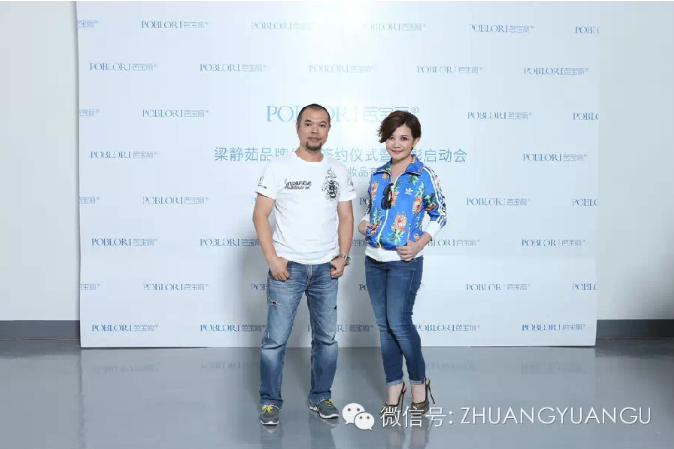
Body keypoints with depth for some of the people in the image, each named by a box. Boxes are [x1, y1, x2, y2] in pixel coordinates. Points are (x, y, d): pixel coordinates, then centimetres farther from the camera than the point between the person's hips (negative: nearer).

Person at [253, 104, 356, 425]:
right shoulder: (278, 168, -3)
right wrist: (272, 259, -13)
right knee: (276, 339, 1)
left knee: (327, 338, 11)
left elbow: (346, 217, 10)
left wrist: (342, 257, -2)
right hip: (287, 266, -3)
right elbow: (260, 215, -6)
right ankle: (270, 401, 16)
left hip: (326, 268, 4)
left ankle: (320, 397, 27)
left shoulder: (339, 171, 8)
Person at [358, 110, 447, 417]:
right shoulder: (378, 175, 8)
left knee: (398, 323, -7)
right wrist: (363, 224, -2)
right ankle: (394, 387, 20)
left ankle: (419, 383, 14)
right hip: (374, 260, 5)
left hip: (404, 262, -5)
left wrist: (419, 244, -14)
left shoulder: (424, 176, -7)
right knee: (384, 325, 9)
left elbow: (440, 216, -2)